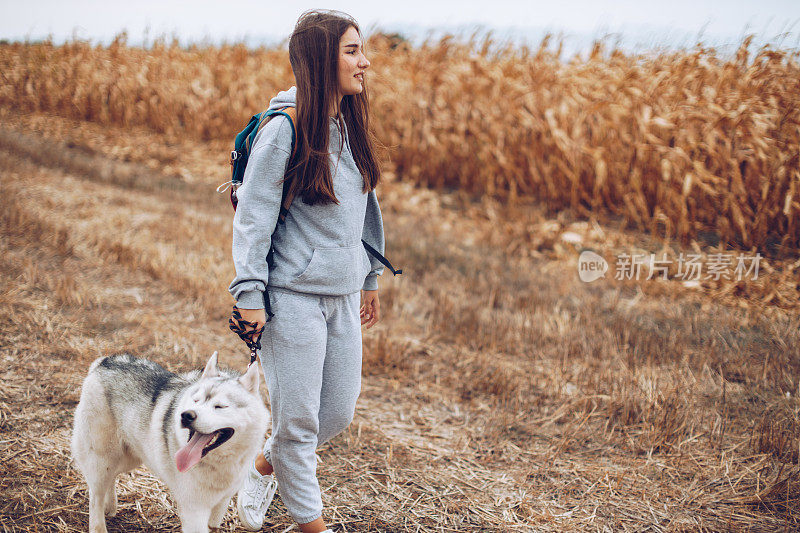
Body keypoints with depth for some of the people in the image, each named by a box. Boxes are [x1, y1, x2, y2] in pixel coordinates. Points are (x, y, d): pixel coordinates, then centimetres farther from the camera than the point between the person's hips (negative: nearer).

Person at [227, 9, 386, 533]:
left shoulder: (352, 126, 8)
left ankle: (264, 466, 38)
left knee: (339, 414, 12)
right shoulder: (283, 130, -13)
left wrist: (370, 276, 21)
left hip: (343, 295, 7)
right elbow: (252, 215, -11)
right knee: (298, 417, 3)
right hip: (294, 297, -7)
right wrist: (249, 292, -14)